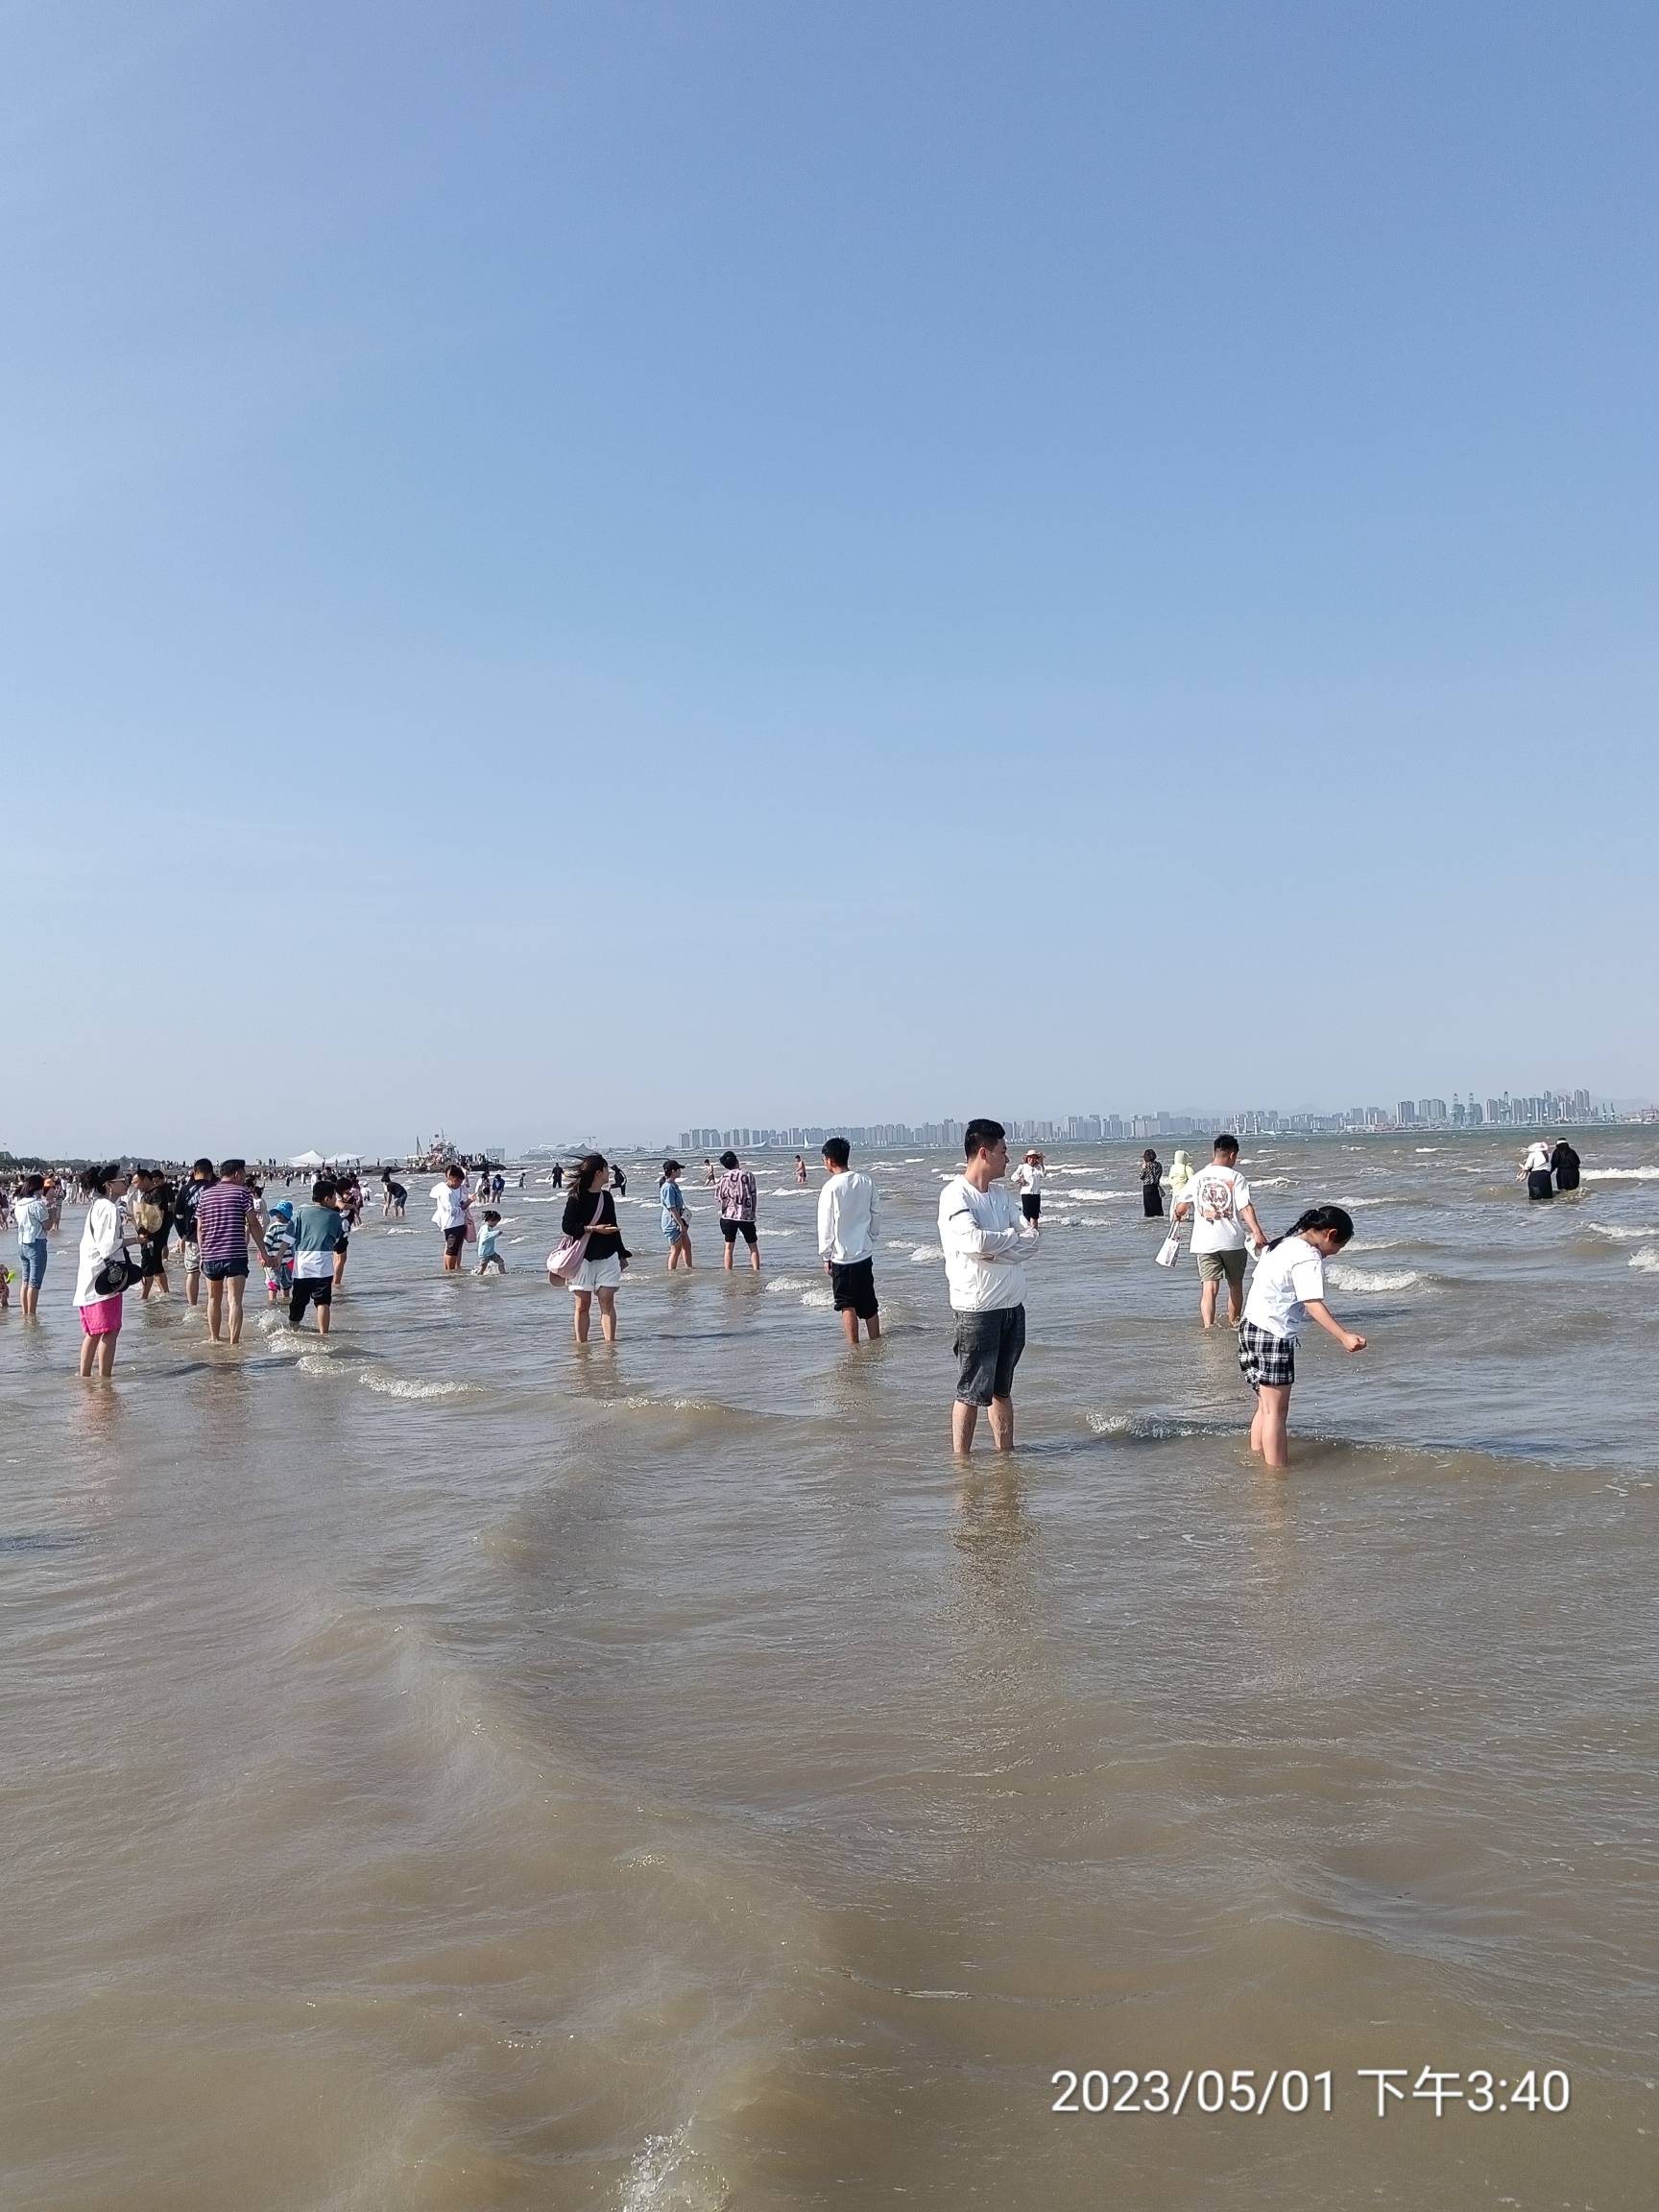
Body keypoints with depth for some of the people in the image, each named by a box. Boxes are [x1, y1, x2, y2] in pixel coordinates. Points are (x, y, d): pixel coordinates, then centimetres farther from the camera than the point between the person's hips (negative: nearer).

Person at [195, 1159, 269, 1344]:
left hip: (210, 1254, 4)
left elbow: (200, 1228, 12)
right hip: (236, 1254, -4)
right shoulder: (243, 1192, -1)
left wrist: (202, 1254, 19)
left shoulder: (205, 1194, 12)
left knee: (214, 1300, 17)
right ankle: (234, 1341, -12)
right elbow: (253, 1224, -6)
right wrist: (262, 1251, -2)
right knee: (235, 1300, -6)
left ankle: (214, 1338, 26)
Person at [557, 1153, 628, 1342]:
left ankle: (610, 1343, -4)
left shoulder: (607, 1197, 11)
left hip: (607, 1257, 4)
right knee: (583, 1305, 2)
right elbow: (567, 1226, -11)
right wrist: (593, 1229, -19)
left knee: (608, 1302, -3)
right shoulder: (576, 1198, -7)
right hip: (583, 1257, -4)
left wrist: (622, 1255, 22)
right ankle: (581, 1345, 11)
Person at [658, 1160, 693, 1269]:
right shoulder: (668, 1187, -21)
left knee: (687, 1246, 16)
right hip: (672, 1222, -10)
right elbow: (672, 1208, -23)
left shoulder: (674, 1185, 11)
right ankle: (671, 1273, 5)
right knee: (676, 1250, -3)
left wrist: (683, 1223, 21)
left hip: (678, 1221, 10)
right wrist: (681, 1224, -22)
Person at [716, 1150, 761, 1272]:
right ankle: (757, 1272, 4)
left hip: (729, 1215, 1)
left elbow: (720, 1197, 2)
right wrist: (753, 1212, 10)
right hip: (747, 1216, -1)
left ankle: (728, 1274, 6)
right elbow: (753, 1195, -1)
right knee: (753, 1247, 9)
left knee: (729, 1247, 8)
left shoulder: (724, 1178, -1)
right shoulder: (748, 1175, -3)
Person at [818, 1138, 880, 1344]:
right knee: (869, 1304, 14)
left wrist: (825, 1256, -3)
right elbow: (873, 1216, 9)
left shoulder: (831, 1188, -16)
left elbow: (826, 1226, -12)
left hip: (842, 1256, -5)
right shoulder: (866, 1182, 0)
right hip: (865, 1252, 5)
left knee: (847, 1305, 5)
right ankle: (876, 1344, 21)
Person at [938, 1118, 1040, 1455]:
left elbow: (1034, 1237, 3)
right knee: (971, 1391, 0)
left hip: (1012, 1304, 7)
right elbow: (975, 1240, -27)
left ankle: (1006, 1455, 26)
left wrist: (996, 1251, -14)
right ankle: (961, 1461, 9)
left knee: (1002, 1389, 17)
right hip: (977, 1308, -7)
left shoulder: (1002, 1195, 12)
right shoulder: (955, 1195, -12)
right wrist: (1013, 1237, -9)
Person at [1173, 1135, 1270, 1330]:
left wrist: (1176, 1215, 33)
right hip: (1233, 1240, -1)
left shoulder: (1197, 1178, 5)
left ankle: (1208, 1326, -21)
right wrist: (1257, 1232, -19)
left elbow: (1181, 1208, 10)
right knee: (1235, 1284, 18)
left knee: (1209, 1287, -5)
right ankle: (1234, 1323, 31)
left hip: (1204, 1241, 1)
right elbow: (1245, 1207, -14)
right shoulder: (1235, 1177, -3)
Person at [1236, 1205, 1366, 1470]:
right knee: (1276, 1411, -4)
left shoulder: (1282, 1244, 14)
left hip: (1251, 1326, 9)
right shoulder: (1309, 1257, -14)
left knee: (1266, 1406, 18)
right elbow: (1314, 1304, -24)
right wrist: (1344, 1336, -32)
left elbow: (1258, 1280, 18)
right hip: (1273, 1335, -9)